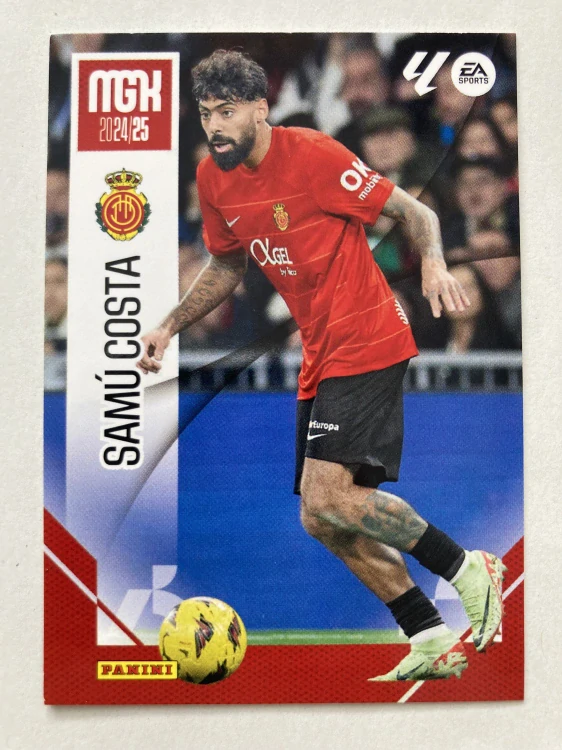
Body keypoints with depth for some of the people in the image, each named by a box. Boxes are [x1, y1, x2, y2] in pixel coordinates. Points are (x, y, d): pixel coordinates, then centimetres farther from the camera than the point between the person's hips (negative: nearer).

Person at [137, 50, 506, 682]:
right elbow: (225, 266, 22)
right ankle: (431, 639, 16)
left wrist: (433, 264, -28)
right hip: (320, 358, 8)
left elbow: (413, 211, -9)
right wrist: (169, 326, 14)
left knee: (327, 498, -20)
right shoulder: (213, 180, 7)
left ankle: (468, 569, -1)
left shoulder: (312, 154, -13)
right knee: (325, 519, 6)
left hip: (366, 345, -8)